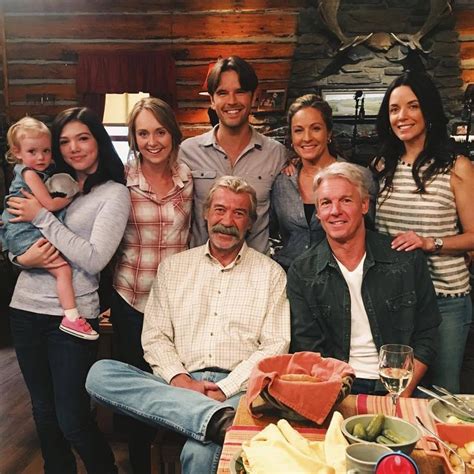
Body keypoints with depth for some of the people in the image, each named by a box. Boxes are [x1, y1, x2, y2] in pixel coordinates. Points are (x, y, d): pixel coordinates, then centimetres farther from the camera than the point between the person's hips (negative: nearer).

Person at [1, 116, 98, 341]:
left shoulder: (45, 170, 13)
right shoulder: (29, 173, -11)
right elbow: (49, 204, -16)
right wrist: (72, 196, -3)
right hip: (25, 232, -10)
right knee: (63, 269, -18)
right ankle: (71, 318, -20)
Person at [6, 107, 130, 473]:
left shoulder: (114, 193, -5)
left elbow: (94, 259, -16)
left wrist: (42, 217, -13)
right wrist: (23, 258, -10)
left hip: (71, 315, -5)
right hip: (25, 307, 5)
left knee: (73, 421, 1)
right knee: (44, 411, 17)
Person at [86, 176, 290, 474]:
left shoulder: (270, 273, 8)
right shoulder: (173, 267, 15)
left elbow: (275, 346, 0)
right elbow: (155, 337, 10)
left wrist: (225, 389, -12)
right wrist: (180, 380, -9)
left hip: (239, 389, -6)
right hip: (178, 385, 6)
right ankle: (218, 417, -33)